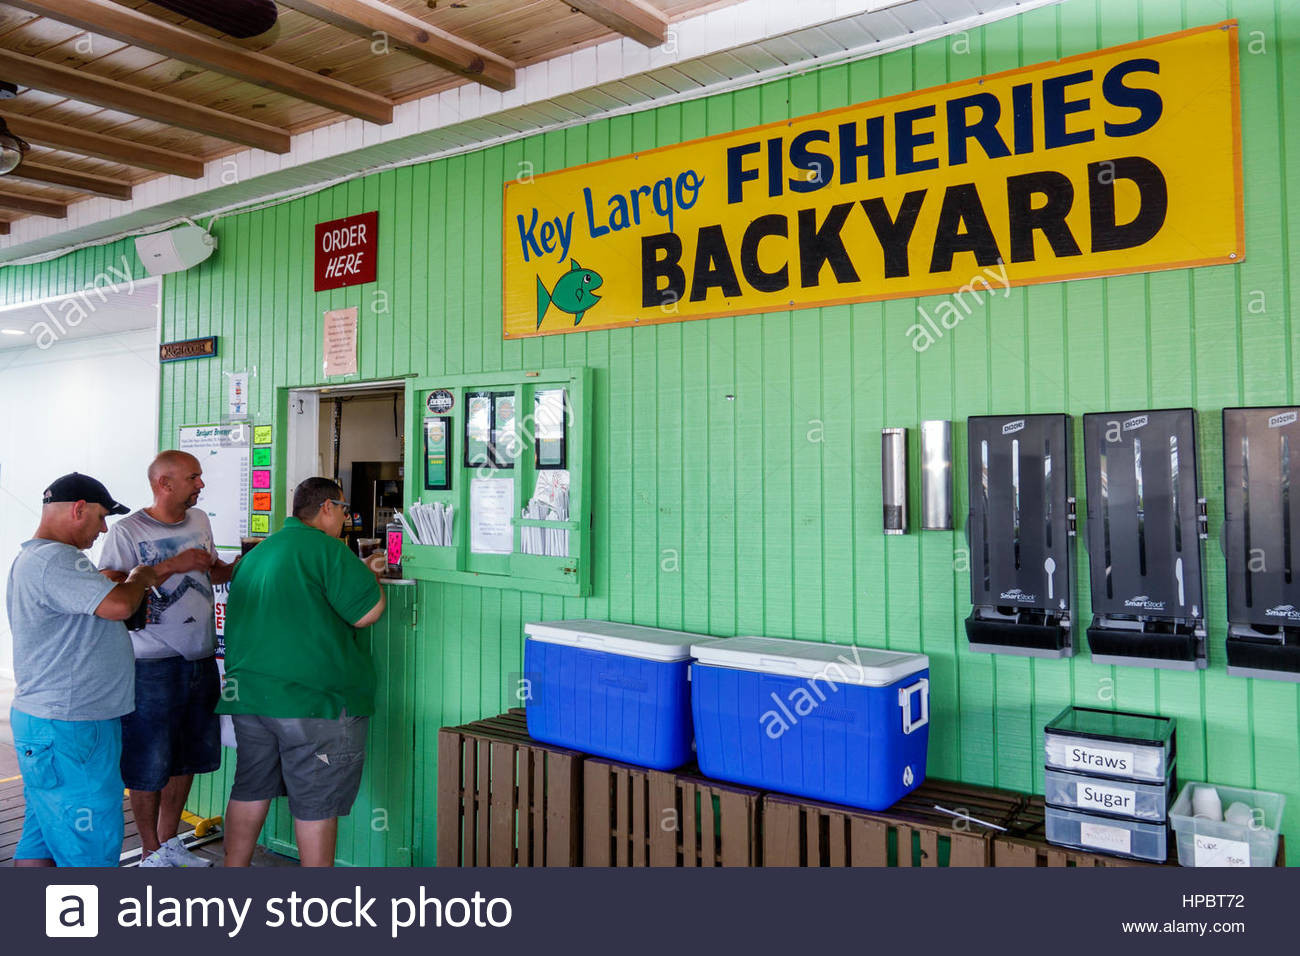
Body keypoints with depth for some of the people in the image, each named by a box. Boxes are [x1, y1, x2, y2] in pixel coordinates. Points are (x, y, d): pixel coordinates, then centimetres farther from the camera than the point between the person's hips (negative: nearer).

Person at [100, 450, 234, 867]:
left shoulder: (200, 521, 9)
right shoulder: (127, 531, -11)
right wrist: (174, 565, -24)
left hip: (201, 659, 7)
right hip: (153, 665, -6)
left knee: (188, 757, 17)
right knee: (149, 765, 5)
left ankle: (169, 842, 33)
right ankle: (151, 853, 22)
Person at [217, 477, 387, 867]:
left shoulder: (257, 552, 17)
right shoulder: (324, 547, -11)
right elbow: (367, 612, -13)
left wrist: (360, 572, 26)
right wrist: (372, 576, 6)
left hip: (248, 692, 8)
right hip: (312, 698, -8)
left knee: (250, 788, 19)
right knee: (316, 801, 2)